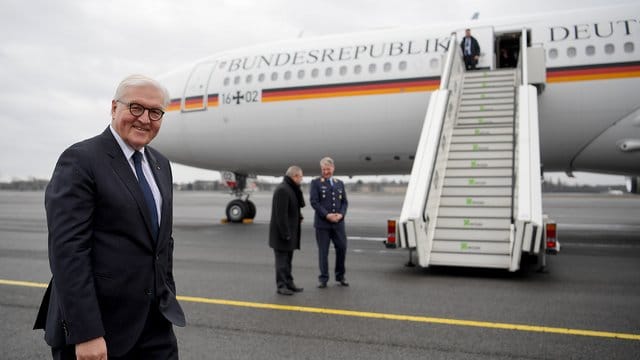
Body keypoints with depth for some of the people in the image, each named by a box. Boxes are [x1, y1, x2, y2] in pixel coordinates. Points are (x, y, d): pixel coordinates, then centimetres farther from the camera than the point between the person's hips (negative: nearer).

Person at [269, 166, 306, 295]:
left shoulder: (291, 188, 13)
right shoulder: (282, 189, -20)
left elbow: (300, 204, 11)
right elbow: (281, 214, -24)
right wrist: (285, 233, -23)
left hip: (290, 231, 10)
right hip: (282, 232, -10)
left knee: (288, 258, 15)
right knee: (282, 258, -2)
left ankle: (289, 283, 24)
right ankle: (281, 285, 5)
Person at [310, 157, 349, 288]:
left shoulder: (340, 183, 15)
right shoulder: (316, 183, 1)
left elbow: (344, 202, 11)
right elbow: (314, 202, -8)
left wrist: (341, 215, -8)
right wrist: (327, 215, -16)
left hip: (338, 223, 4)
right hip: (322, 223, -3)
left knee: (342, 248, 4)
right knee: (323, 251, 2)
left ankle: (340, 276, 21)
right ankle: (323, 279, 11)